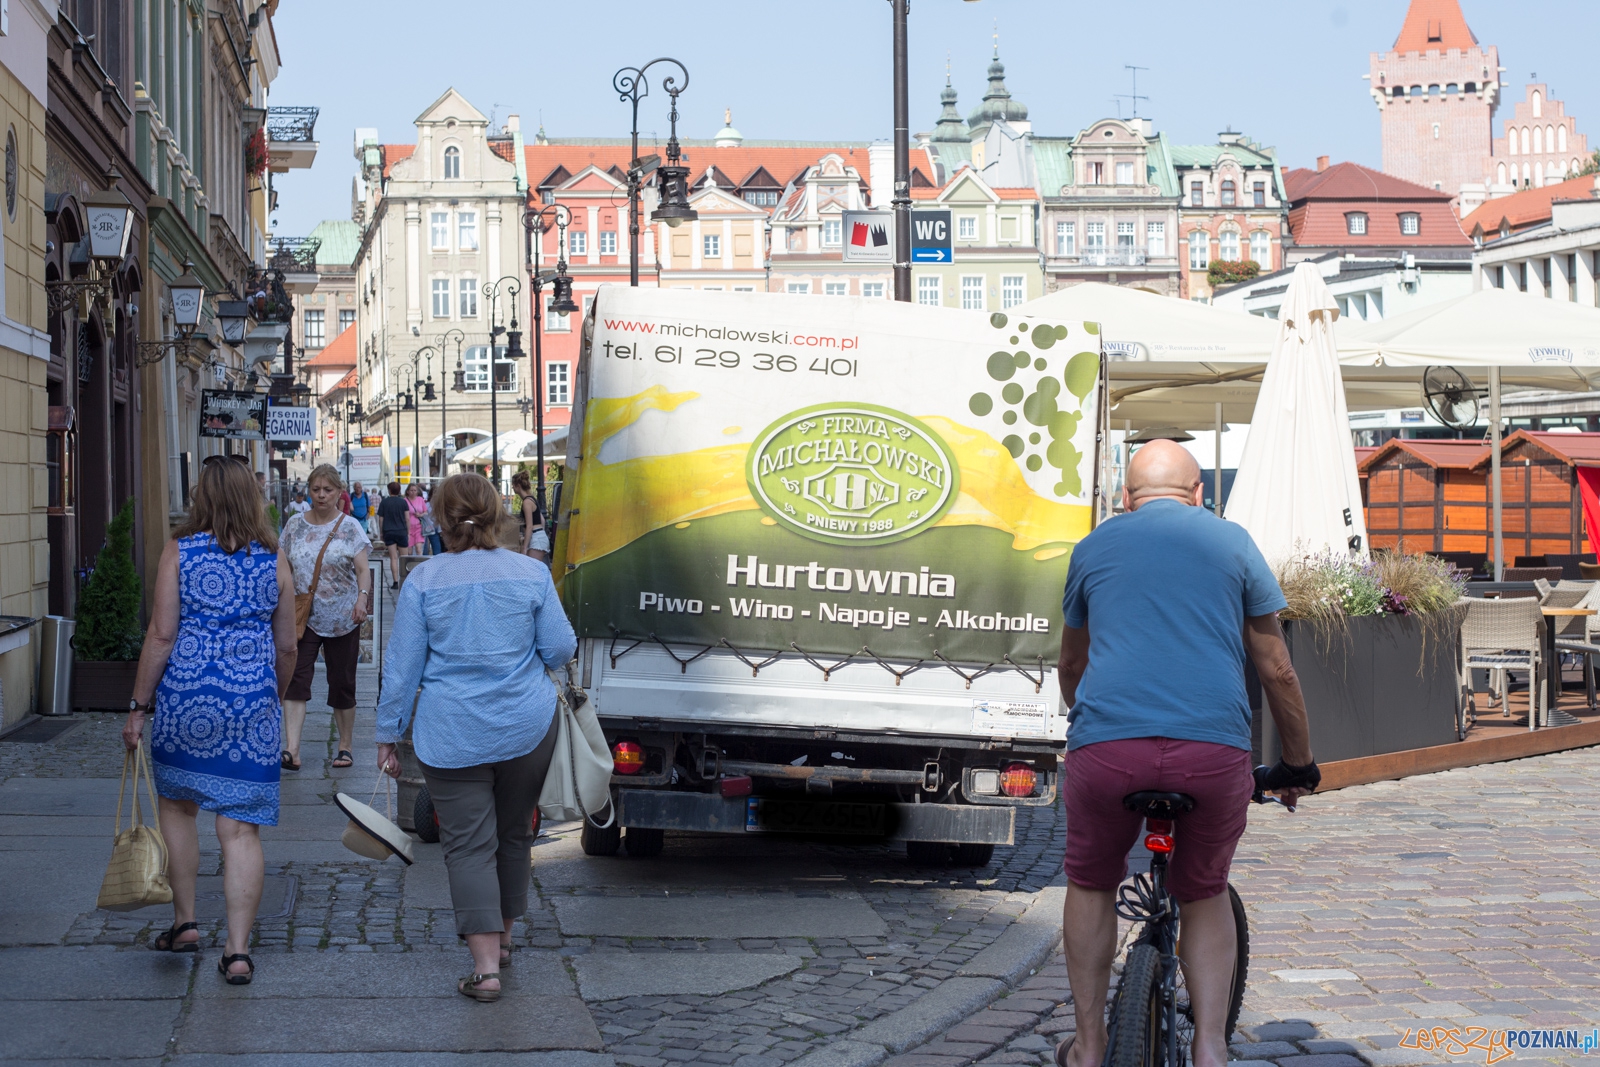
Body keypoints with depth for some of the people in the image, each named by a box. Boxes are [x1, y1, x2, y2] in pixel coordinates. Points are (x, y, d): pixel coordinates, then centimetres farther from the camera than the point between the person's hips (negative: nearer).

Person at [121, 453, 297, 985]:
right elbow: (287, 647, 10)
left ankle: (184, 921, 26)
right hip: (252, 702, 1)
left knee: (177, 804, 21)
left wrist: (138, 706, 0)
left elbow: (161, 634, -6)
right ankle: (238, 950, 0)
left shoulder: (179, 551, -3)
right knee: (242, 827, 2)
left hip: (185, 695, -1)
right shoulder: (274, 562, 5)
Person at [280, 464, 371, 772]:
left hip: (342, 619, -1)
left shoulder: (349, 527, -1)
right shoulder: (295, 525, 6)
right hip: (303, 617, 1)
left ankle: (346, 746, 22)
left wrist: (362, 597, -25)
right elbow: (285, 568, 12)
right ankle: (291, 750, -21)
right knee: (295, 679, -13)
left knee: (342, 683, 7)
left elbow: (362, 569, -8)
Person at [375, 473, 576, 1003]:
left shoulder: (423, 581, -6)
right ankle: (502, 936, 35)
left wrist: (389, 734, 6)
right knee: (513, 834, 19)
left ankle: (486, 966, -8)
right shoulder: (532, 573, -3)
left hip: (452, 735, -2)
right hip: (527, 726, 2)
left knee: (468, 844, 0)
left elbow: (402, 667, -3)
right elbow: (561, 648, 1)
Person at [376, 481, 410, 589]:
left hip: (388, 532, 0)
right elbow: (407, 518, -1)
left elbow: (380, 520, 4)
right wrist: (408, 532, 8)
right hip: (401, 532, 0)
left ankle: (395, 582, -7)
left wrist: (382, 533, 14)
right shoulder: (403, 502, 0)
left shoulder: (384, 502, 2)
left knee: (393, 558, -1)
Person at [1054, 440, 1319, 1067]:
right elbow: (1277, 670, 18)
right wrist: (1299, 766, 29)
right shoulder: (1231, 541, 16)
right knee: (1205, 894, 22)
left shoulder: (1094, 547, 20)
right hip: (1215, 748, 0)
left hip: (1107, 743, 0)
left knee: (1091, 885, 24)